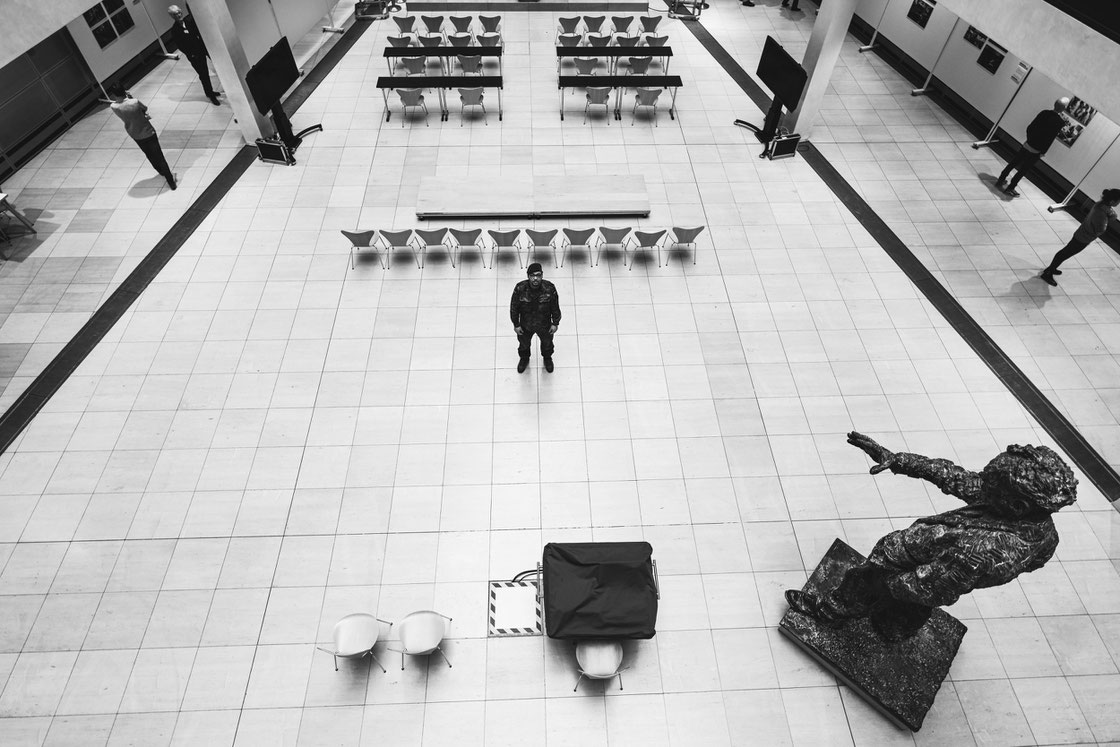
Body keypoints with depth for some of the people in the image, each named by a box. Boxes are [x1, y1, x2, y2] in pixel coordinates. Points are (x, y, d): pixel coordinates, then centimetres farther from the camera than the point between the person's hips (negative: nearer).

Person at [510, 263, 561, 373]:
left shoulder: (550, 288, -30)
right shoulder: (520, 288, -30)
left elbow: (555, 307, -13)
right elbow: (514, 307, -14)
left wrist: (555, 323, -4)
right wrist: (516, 324, -7)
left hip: (545, 325, 0)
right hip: (525, 325, 0)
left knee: (547, 343, 30)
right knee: (524, 343, 29)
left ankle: (547, 358, 64)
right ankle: (524, 358, 64)